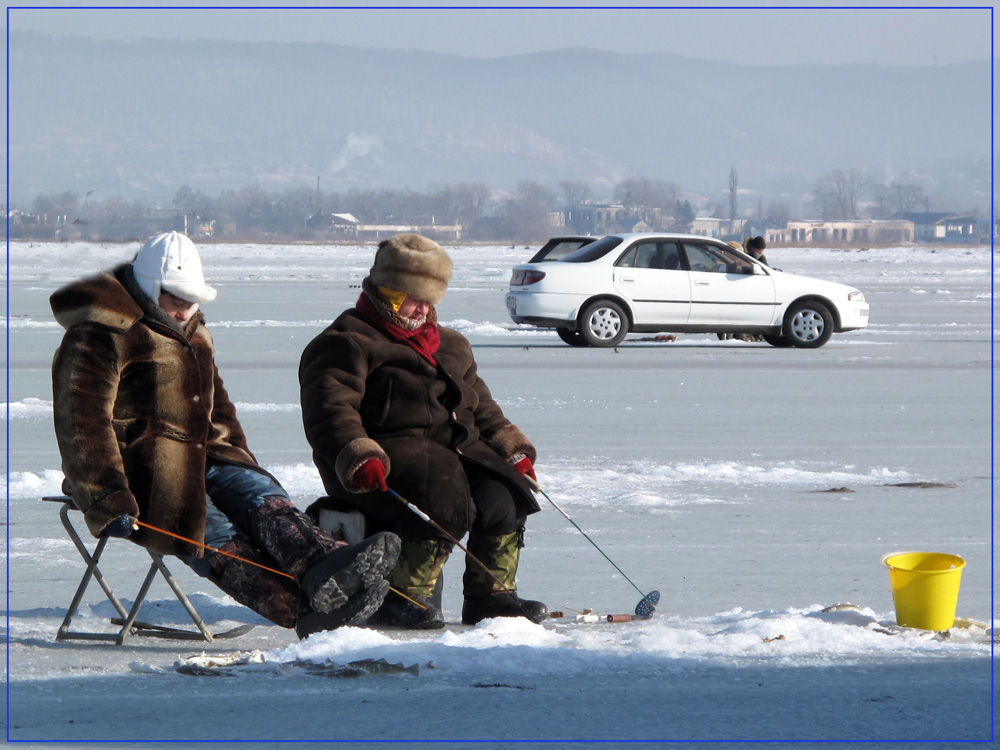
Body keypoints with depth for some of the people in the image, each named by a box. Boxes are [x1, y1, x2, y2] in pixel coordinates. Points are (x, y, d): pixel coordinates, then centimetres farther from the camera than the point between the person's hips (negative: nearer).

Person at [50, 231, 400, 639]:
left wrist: (239, 462, 17)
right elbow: (84, 426, -17)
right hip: (139, 472, -8)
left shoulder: (192, 333, 20)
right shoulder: (97, 339, -10)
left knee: (260, 495, -21)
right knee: (214, 534, -28)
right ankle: (306, 611, -49)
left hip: (196, 457, 8)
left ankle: (320, 564, -49)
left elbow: (216, 406, 31)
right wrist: (108, 501, -24)